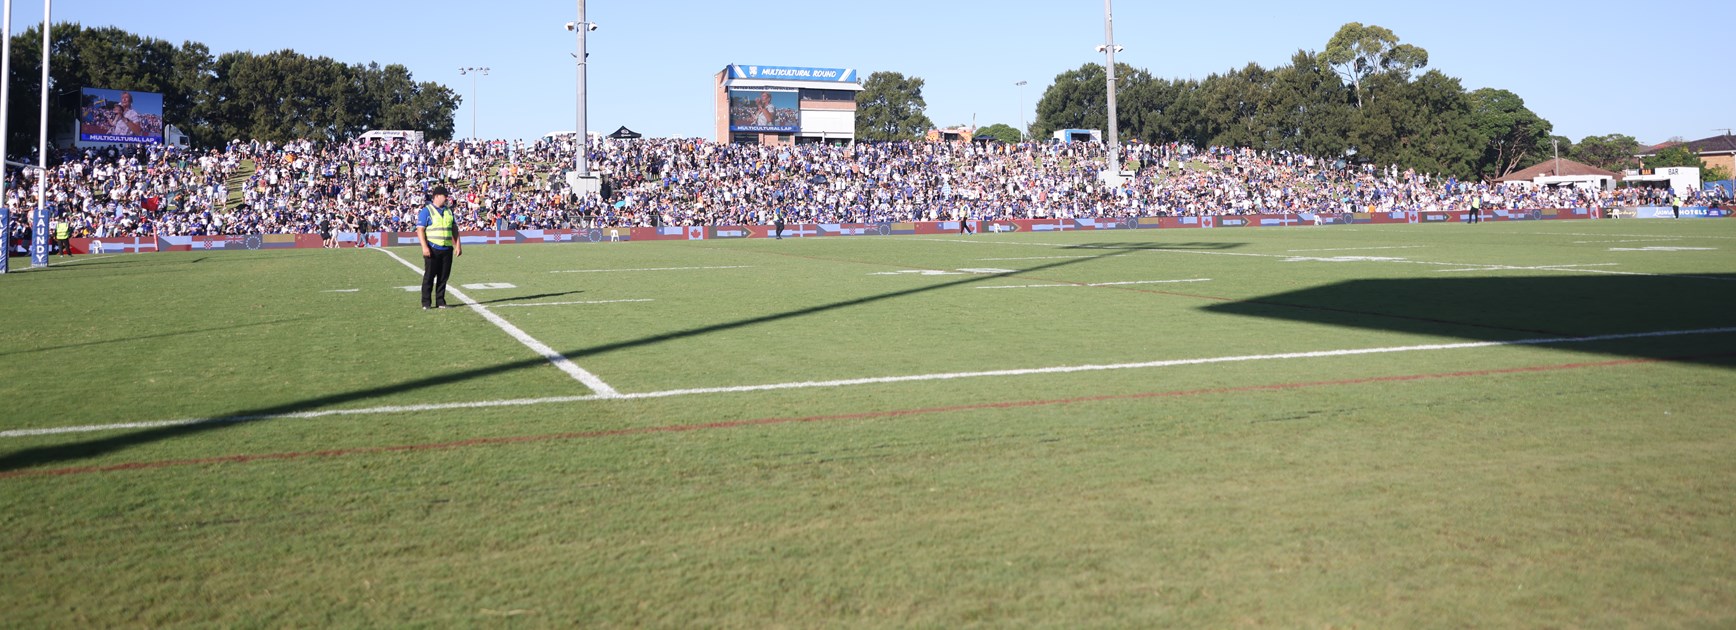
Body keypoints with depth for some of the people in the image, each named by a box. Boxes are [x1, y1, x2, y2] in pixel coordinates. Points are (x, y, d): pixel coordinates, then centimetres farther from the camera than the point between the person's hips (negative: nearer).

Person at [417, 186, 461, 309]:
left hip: (447, 249, 6)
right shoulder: (426, 211, -3)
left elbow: (454, 229, 19)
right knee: (429, 276, -2)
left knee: (443, 277, 7)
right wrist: (424, 247, -19)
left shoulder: (449, 211, 16)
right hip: (432, 249, -6)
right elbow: (420, 230, -9)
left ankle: (440, 302, 13)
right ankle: (426, 303, 3)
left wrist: (458, 245, 10)